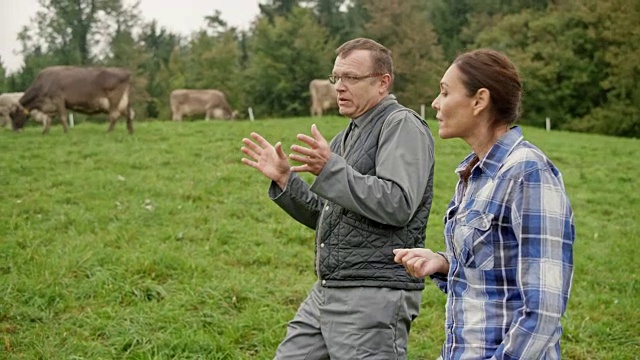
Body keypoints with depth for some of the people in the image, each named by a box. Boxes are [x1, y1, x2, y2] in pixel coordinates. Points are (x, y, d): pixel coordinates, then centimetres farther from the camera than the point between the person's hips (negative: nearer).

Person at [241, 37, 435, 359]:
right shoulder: (348, 136, 18)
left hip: (375, 296, -9)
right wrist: (284, 179, 6)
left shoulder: (402, 125, -9)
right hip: (326, 291, 9)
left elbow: (398, 205, -22)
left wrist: (331, 169, -26)